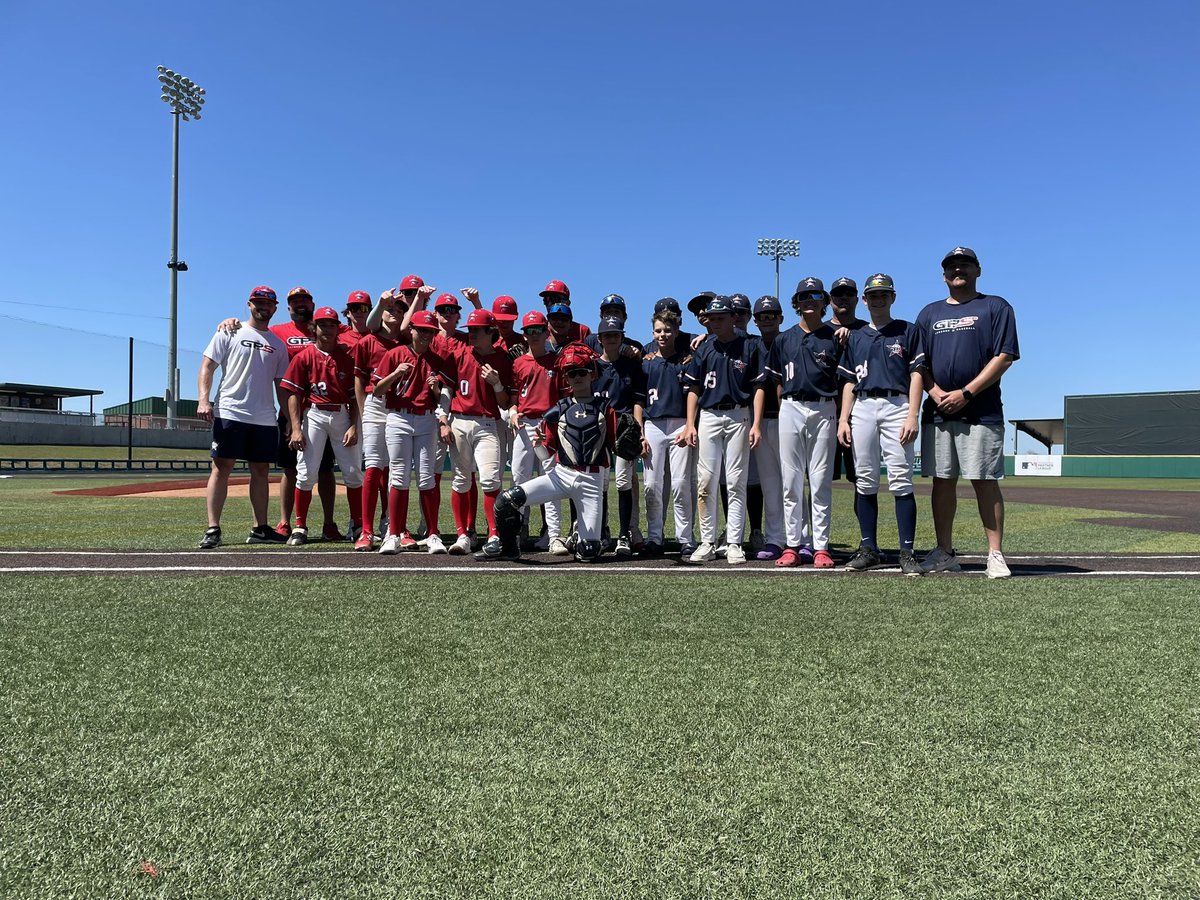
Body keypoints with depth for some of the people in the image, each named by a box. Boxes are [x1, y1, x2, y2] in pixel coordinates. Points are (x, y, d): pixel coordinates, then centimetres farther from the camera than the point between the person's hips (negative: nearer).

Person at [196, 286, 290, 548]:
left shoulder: (278, 345, 16)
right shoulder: (229, 333, 5)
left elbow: (280, 385, 16)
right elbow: (207, 366, 0)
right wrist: (204, 400, -14)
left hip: (264, 419, 4)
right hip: (230, 414, -4)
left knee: (261, 471, 6)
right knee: (221, 468, -5)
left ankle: (260, 529, 13)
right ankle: (212, 529, -3)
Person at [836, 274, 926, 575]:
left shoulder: (909, 331, 10)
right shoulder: (855, 337, 20)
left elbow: (916, 375, 2)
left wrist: (912, 415, -10)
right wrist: (843, 419, 6)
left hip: (896, 406, -4)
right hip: (862, 408, 4)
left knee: (901, 480, -10)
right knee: (864, 482, 3)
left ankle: (907, 553, -8)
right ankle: (868, 548, 9)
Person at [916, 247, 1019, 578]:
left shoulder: (996, 307, 7)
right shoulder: (930, 313, 19)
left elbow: (1004, 357, -4)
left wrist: (965, 393, -13)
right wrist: (936, 392, -6)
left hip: (980, 412, -4)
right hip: (937, 412, 4)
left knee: (985, 482, -6)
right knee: (942, 481, 5)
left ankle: (995, 555, 0)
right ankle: (944, 553, 12)